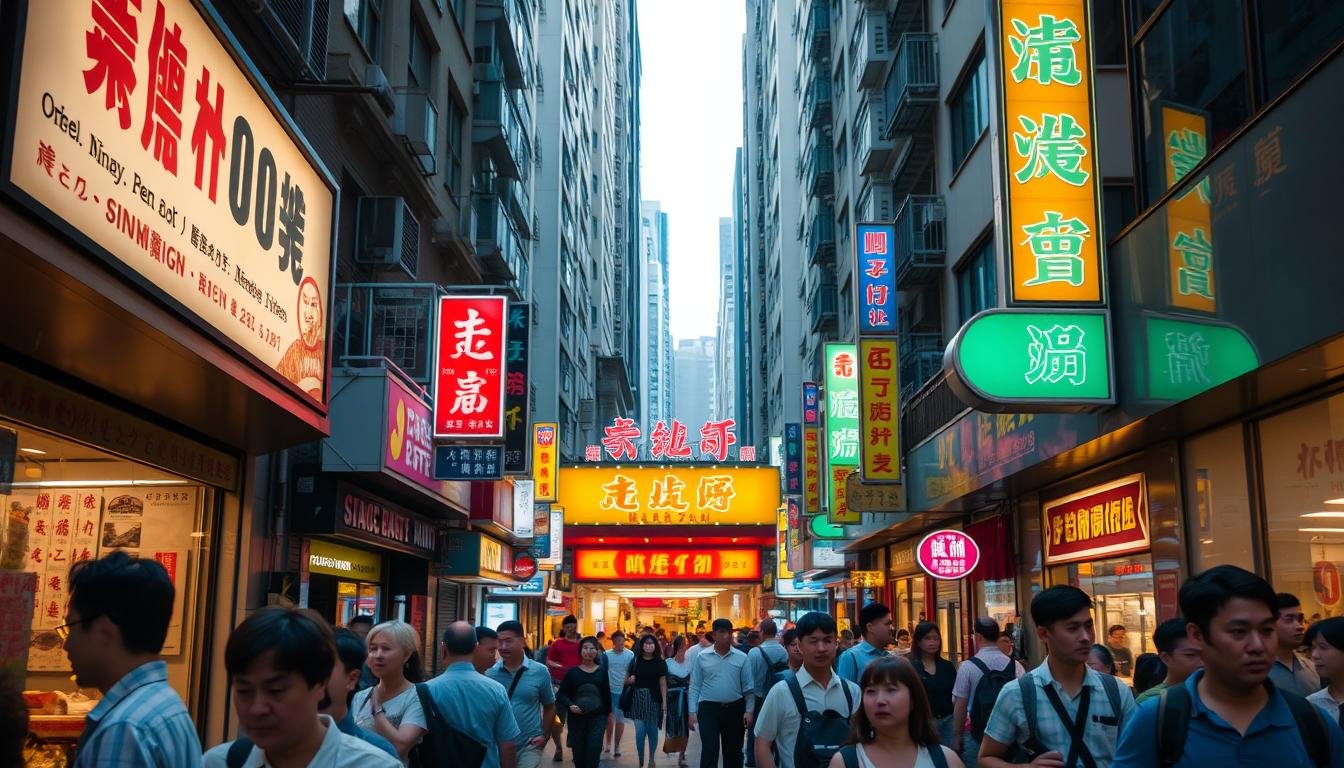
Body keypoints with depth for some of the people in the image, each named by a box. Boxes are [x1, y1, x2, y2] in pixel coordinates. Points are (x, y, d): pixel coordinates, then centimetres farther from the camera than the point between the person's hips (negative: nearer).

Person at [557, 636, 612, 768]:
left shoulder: (602, 671, 4)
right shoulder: (573, 672, 0)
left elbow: (607, 694, 10)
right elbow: (561, 694, -1)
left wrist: (608, 713, 9)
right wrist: (570, 705, -18)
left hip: (597, 717, 0)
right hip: (576, 717, 0)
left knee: (594, 750, -11)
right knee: (578, 752, 7)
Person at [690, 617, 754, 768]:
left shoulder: (742, 657, 1)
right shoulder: (702, 657, -1)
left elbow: (748, 687, 3)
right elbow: (695, 687, 1)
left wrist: (749, 710, -5)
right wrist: (693, 712, -4)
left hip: (734, 709, 2)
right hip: (709, 709, -2)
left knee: (733, 751, 12)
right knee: (709, 751, -7)